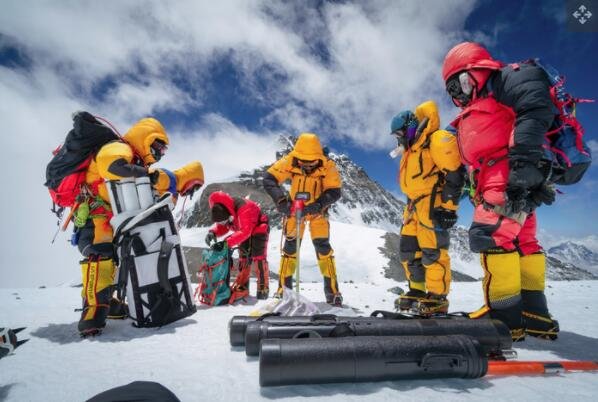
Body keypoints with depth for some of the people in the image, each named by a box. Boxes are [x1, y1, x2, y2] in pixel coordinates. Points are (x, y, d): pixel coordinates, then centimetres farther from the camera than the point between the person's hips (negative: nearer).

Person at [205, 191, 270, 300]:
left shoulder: (243, 208, -41)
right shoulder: (222, 211, -17)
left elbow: (245, 231, -45)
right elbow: (221, 227, -4)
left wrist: (227, 243, -52)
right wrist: (213, 233, -27)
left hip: (258, 229, -7)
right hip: (245, 232, 7)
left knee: (258, 257, -12)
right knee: (243, 258, 5)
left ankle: (263, 288, -6)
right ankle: (242, 287, 12)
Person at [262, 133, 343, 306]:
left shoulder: (328, 166, -25)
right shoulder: (289, 162, -24)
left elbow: (334, 192, -25)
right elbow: (269, 179, -25)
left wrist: (317, 205, -40)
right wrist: (281, 200, -40)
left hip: (318, 211, 0)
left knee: (323, 247, -5)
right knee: (290, 247, -1)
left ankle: (332, 291, 8)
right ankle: (283, 289, 12)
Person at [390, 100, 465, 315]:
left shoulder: (437, 140, -10)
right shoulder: (411, 150, 21)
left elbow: (455, 174, -16)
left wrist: (448, 207, -19)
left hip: (432, 205, -10)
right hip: (415, 205, 10)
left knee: (432, 252, -8)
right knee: (408, 250, 11)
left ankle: (437, 298, 3)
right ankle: (417, 291, 23)